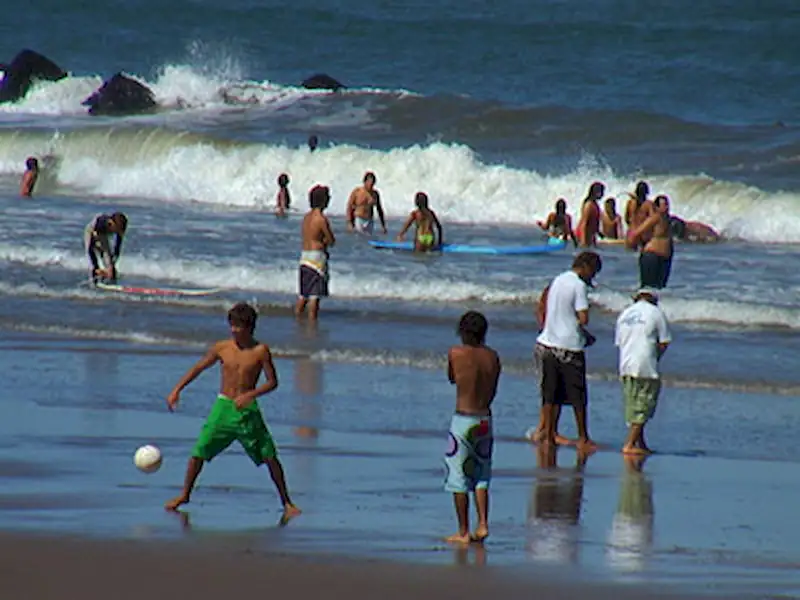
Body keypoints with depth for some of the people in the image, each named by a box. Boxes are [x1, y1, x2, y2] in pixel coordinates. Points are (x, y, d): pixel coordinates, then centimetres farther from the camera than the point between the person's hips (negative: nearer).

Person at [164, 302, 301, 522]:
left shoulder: (260, 351, -6)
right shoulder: (222, 348, 0)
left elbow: (272, 382, -5)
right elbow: (198, 368, 10)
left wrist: (249, 395, -20)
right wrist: (176, 390, 4)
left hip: (247, 409, -2)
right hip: (223, 406, 2)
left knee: (270, 456, -4)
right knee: (198, 452, -2)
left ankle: (286, 502, 8)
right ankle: (184, 495, 17)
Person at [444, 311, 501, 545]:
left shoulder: (456, 353, -10)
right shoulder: (492, 357, 1)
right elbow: (492, 393, 9)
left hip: (463, 420, -4)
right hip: (485, 418, 4)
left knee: (458, 477, 3)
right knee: (481, 476, 15)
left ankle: (463, 532, 4)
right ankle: (483, 524, 6)